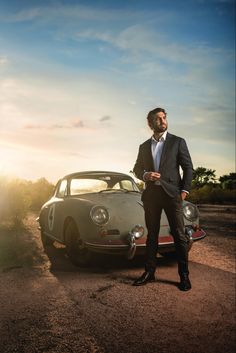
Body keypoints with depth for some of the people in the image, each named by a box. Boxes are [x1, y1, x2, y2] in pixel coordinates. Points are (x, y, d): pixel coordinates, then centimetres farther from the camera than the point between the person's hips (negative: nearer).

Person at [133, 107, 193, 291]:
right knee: (152, 235, 9)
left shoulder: (178, 142, 5)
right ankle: (150, 272, 18)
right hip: (151, 194, 4)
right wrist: (145, 175, -5)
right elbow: (137, 169, 17)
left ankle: (184, 275, 8)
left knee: (179, 234, -2)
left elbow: (188, 167, 2)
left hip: (172, 193, -3)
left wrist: (184, 190, -8)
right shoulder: (144, 146, 14)